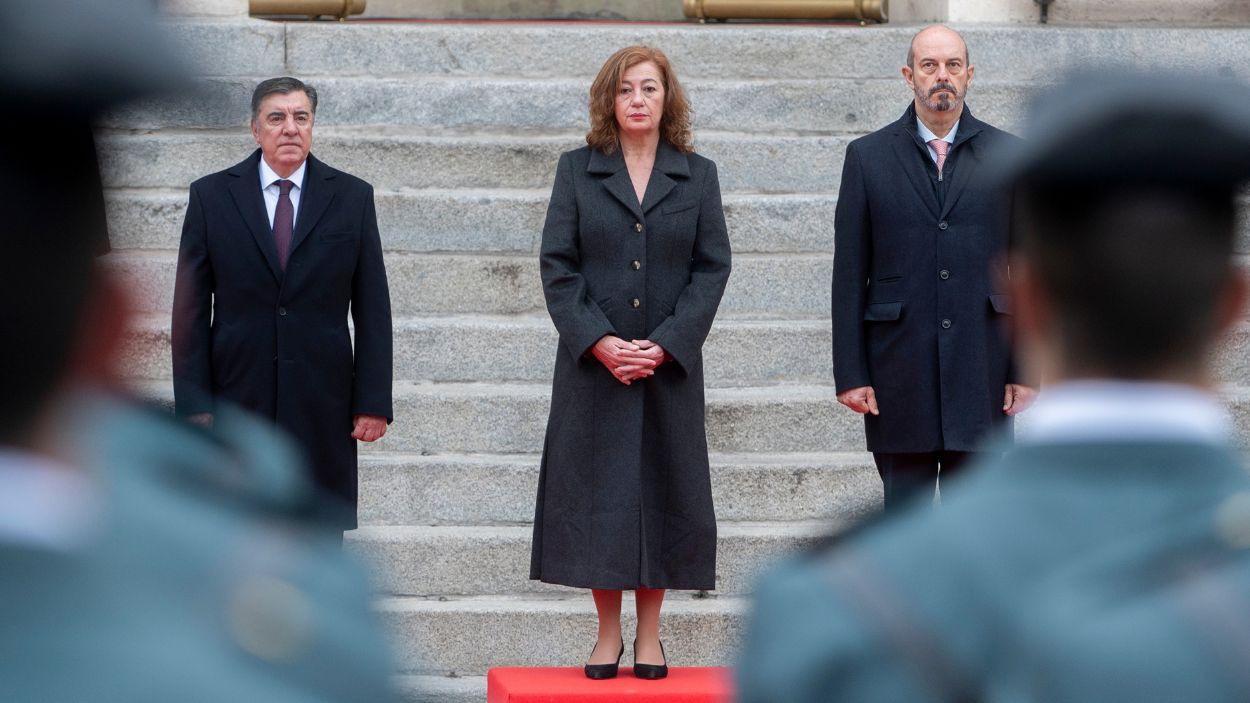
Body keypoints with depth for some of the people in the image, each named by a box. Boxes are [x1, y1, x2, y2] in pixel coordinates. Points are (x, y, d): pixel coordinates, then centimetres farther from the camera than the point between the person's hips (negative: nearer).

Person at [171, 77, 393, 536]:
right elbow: (190, 310, 3)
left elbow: (373, 310, 5)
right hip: (237, 401, 0)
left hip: (322, 407, 0)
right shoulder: (212, 196, 4)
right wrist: (193, 404, -4)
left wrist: (373, 402, -2)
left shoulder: (351, 197, 5)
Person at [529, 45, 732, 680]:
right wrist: (600, 341, -13)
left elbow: (711, 267, 1)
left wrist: (663, 344, -11)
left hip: (670, 362, 1)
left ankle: (650, 635, 11)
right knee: (597, 492, 0)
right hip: (593, 364, 0)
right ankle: (608, 634, 8)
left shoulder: (698, 175, 6)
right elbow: (556, 265, -1)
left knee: (663, 490, 2)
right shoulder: (577, 171, 5)